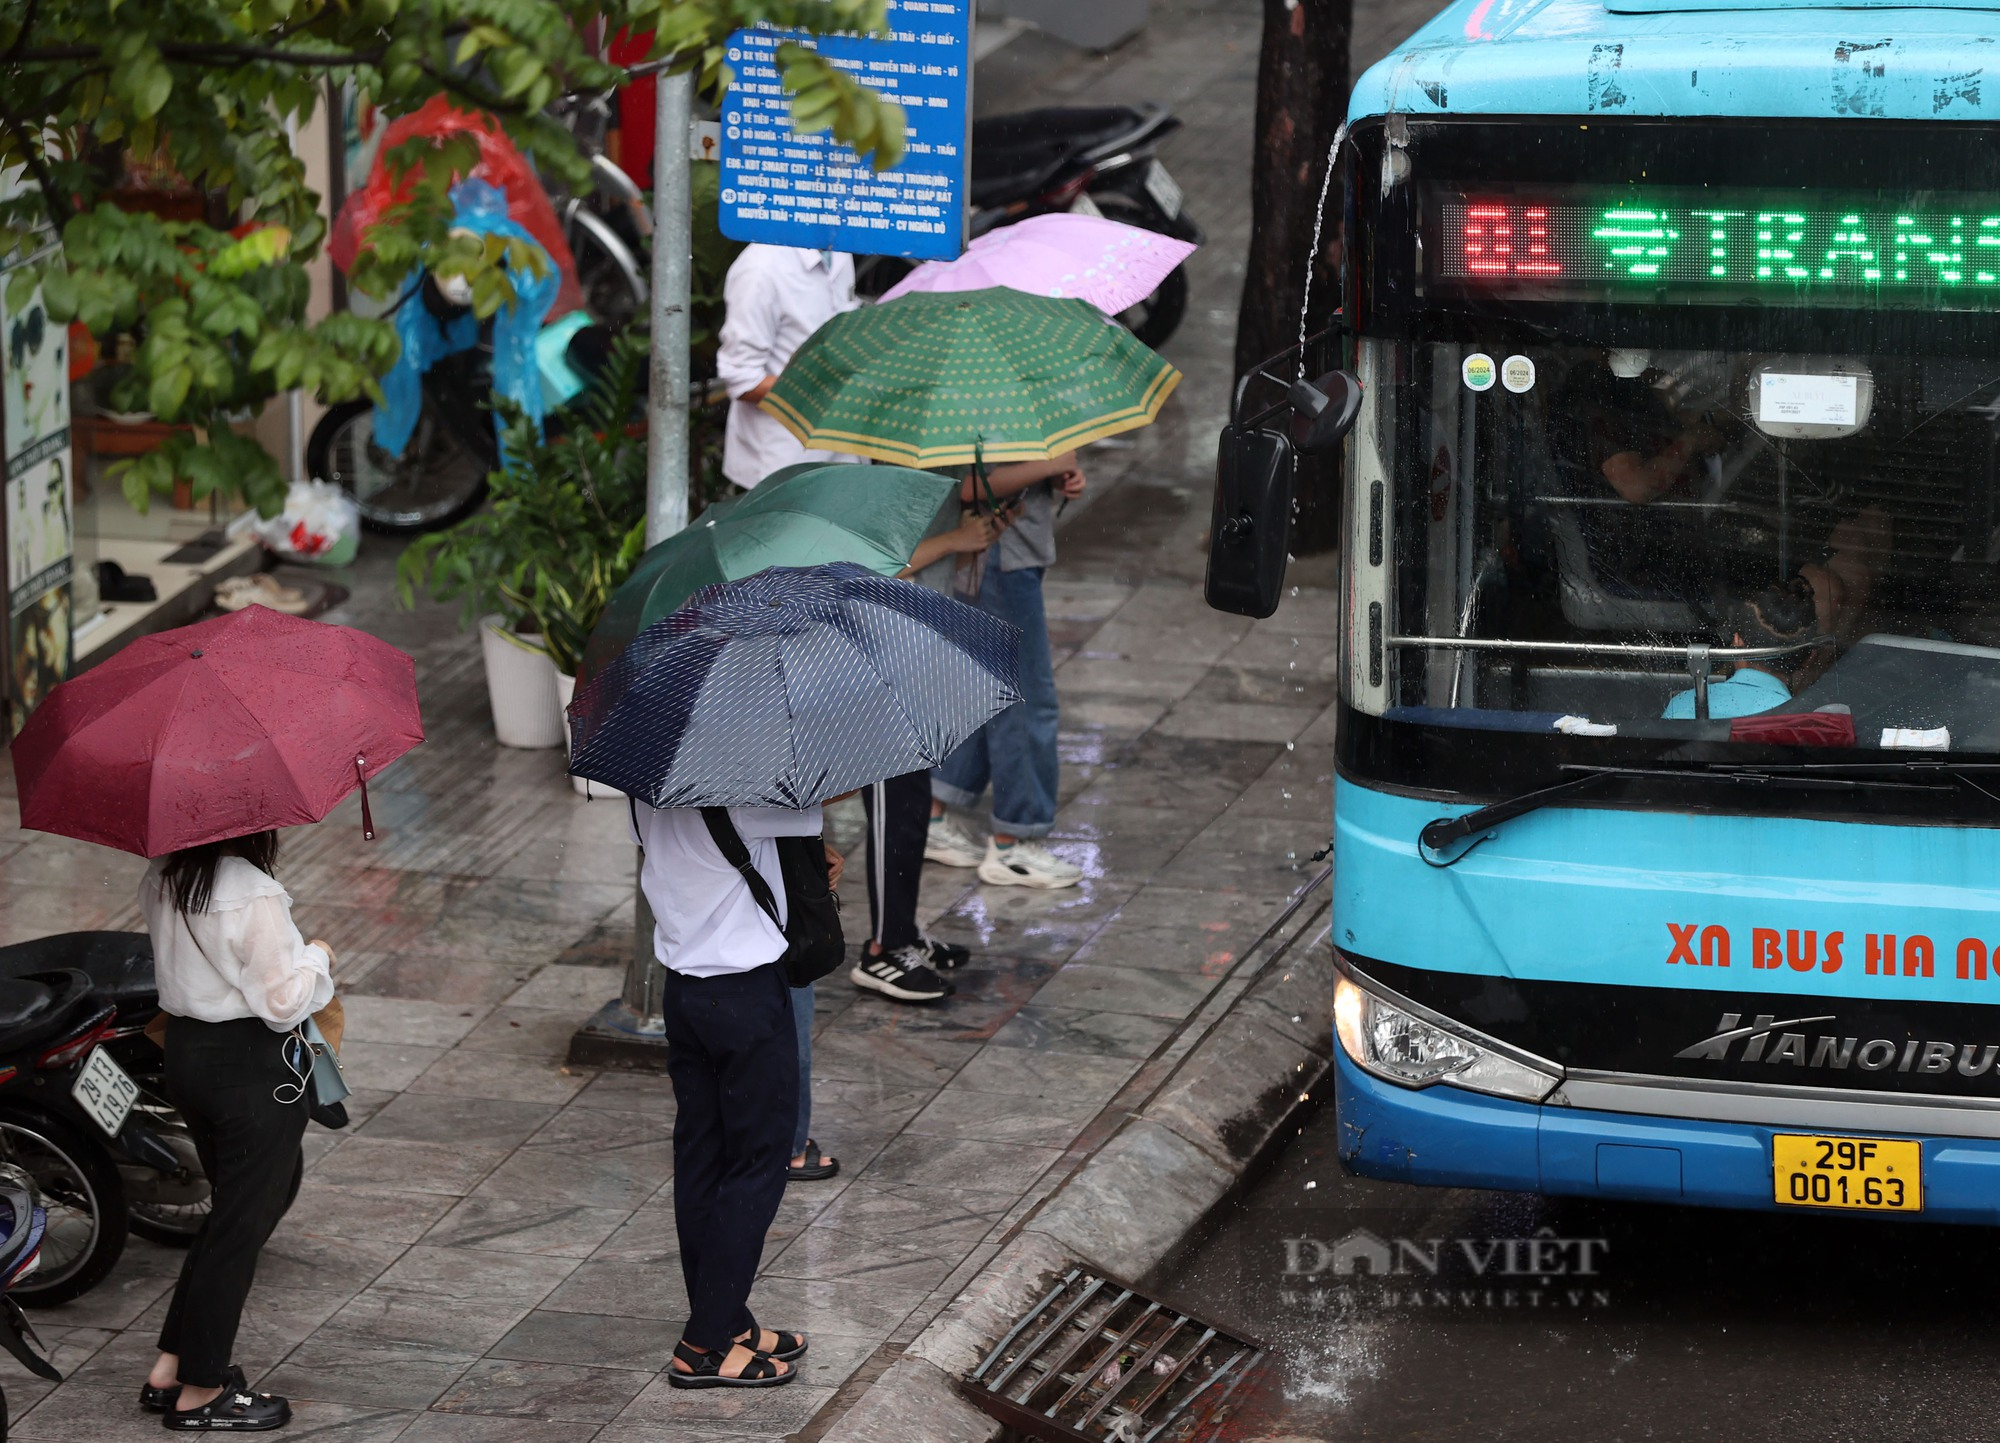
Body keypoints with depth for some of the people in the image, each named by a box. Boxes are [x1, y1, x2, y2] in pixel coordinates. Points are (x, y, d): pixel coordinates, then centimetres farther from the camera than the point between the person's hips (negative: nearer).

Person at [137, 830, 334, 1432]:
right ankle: (199, 1393, 11)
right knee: (240, 1223, 3)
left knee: (244, 1202, 21)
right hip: (251, 1067, -9)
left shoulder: (161, 881, 2)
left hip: (183, 1052, 9)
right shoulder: (255, 898, -23)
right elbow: (283, 1001, -20)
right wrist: (316, 958, -3)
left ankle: (170, 1368, 23)